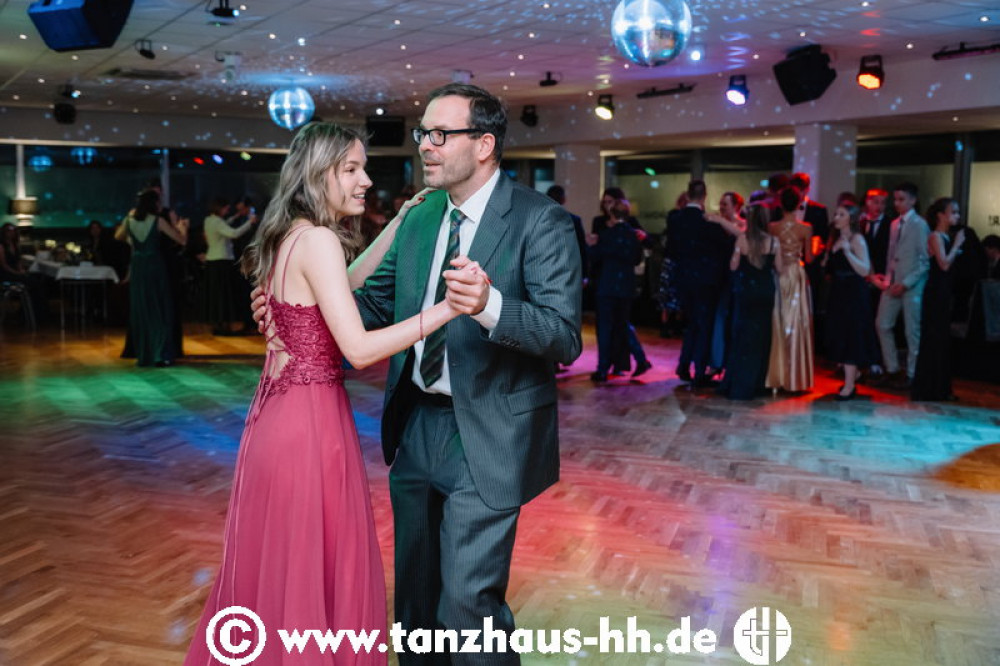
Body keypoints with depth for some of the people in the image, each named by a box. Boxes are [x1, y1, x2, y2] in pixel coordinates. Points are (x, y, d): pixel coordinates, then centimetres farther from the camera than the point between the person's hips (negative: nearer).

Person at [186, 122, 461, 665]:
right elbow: (359, 349, -24)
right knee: (313, 574, 5)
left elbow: (341, 285, 25)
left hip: (278, 414, 9)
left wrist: (399, 225, 20)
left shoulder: (287, 237, 10)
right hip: (310, 423, -9)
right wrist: (450, 307, -25)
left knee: (276, 567, 22)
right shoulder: (318, 240, -17)